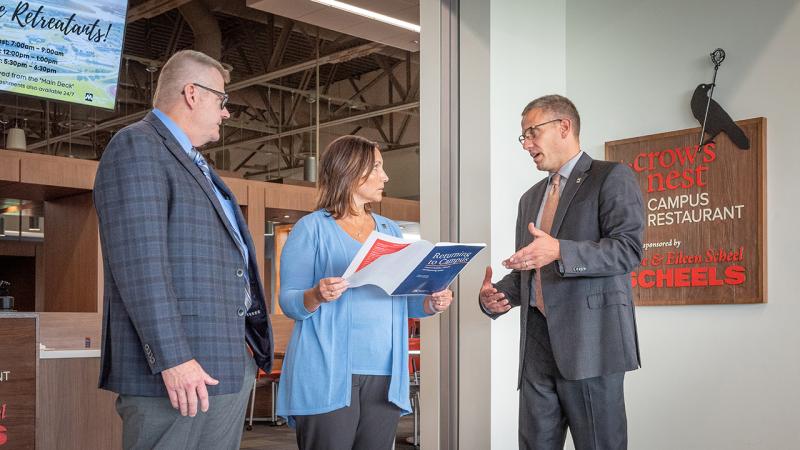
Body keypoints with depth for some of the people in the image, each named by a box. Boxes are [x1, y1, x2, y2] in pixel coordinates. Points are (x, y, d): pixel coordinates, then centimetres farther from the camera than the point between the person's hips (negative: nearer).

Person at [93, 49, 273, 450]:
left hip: (231, 365, 9)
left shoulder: (196, 165, 24)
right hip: (181, 372, -9)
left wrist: (250, 348, 22)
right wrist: (173, 359, -22)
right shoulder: (137, 146, -6)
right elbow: (139, 262, -17)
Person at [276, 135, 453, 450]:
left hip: (385, 375, 5)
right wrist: (317, 296, -23)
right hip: (329, 374, -5)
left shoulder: (390, 231, 18)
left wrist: (431, 303, -2)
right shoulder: (312, 228, 2)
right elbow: (289, 302, -2)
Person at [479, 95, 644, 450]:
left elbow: (628, 249, -11)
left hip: (588, 340, -6)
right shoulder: (530, 198, 24)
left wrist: (560, 251, -24)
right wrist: (495, 294, 7)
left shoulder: (612, 178, 1)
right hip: (537, 341, 7)